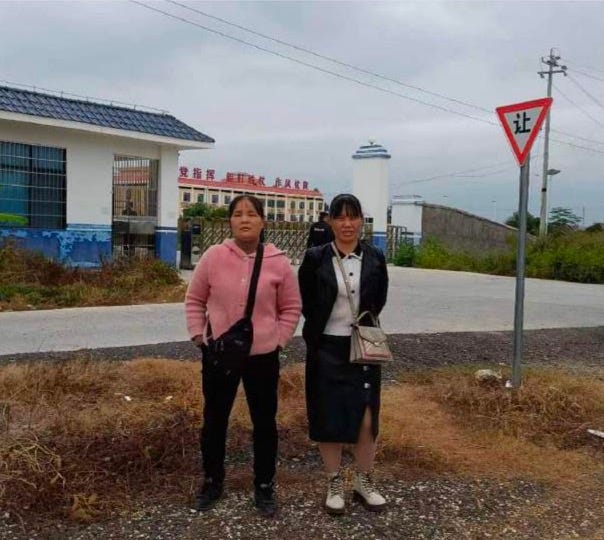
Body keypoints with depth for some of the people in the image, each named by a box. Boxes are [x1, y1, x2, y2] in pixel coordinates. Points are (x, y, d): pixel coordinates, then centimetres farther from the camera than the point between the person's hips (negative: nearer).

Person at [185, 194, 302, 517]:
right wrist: (198, 336, -1)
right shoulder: (214, 256, -5)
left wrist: (278, 341, -1)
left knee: (264, 422, 10)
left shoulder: (278, 263, -5)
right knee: (214, 419, 14)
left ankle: (264, 487, 28)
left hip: (263, 356, 0)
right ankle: (212, 482, 34)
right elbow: (195, 300, 4)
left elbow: (291, 308, 4)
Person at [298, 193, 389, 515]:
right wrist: (322, 326, 6)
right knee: (329, 418, 7)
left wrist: (365, 325, 7)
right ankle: (334, 485, 24)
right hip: (326, 348, -1)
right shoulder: (316, 258, -6)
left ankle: (364, 482, 23)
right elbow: (306, 302, 4)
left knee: (367, 417, 3)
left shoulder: (374, 258, 0)